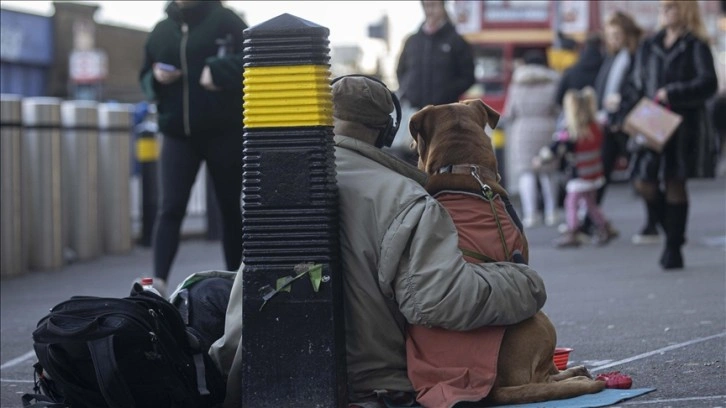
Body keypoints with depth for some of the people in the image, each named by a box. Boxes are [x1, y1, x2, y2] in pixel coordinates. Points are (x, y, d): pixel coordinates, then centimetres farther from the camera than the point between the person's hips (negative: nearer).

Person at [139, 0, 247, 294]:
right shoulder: (161, 30, 11)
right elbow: (145, 78, 19)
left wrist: (217, 71, -22)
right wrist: (156, 78, -4)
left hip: (224, 132, -2)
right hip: (177, 134, 2)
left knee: (231, 209, 7)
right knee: (170, 208, -9)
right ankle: (158, 281, -16)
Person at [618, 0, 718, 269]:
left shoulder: (695, 47, -3)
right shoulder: (649, 47, 12)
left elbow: (709, 83, -13)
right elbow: (636, 85, 18)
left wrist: (673, 94, -18)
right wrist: (633, 111, 2)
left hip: (683, 127, -4)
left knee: (675, 183, -1)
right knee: (644, 183, -5)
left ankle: (673, 247, 9)